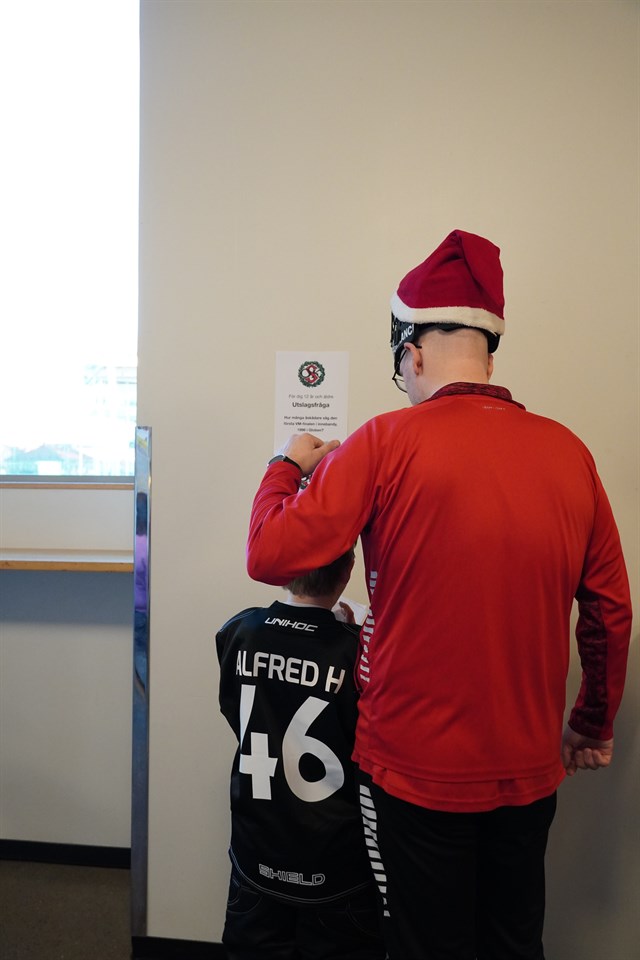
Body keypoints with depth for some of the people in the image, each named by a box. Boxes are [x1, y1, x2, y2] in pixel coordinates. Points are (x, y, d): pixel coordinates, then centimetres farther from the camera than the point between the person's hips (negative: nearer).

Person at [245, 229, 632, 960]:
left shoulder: (387, 444, -17)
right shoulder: (568, 451, -4)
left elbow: (270, 557, -16)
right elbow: (610, 611, 3)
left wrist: (287, 464, 2)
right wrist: (594, 724, 17)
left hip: (417, 770, -4)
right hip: (529, 770, 4)